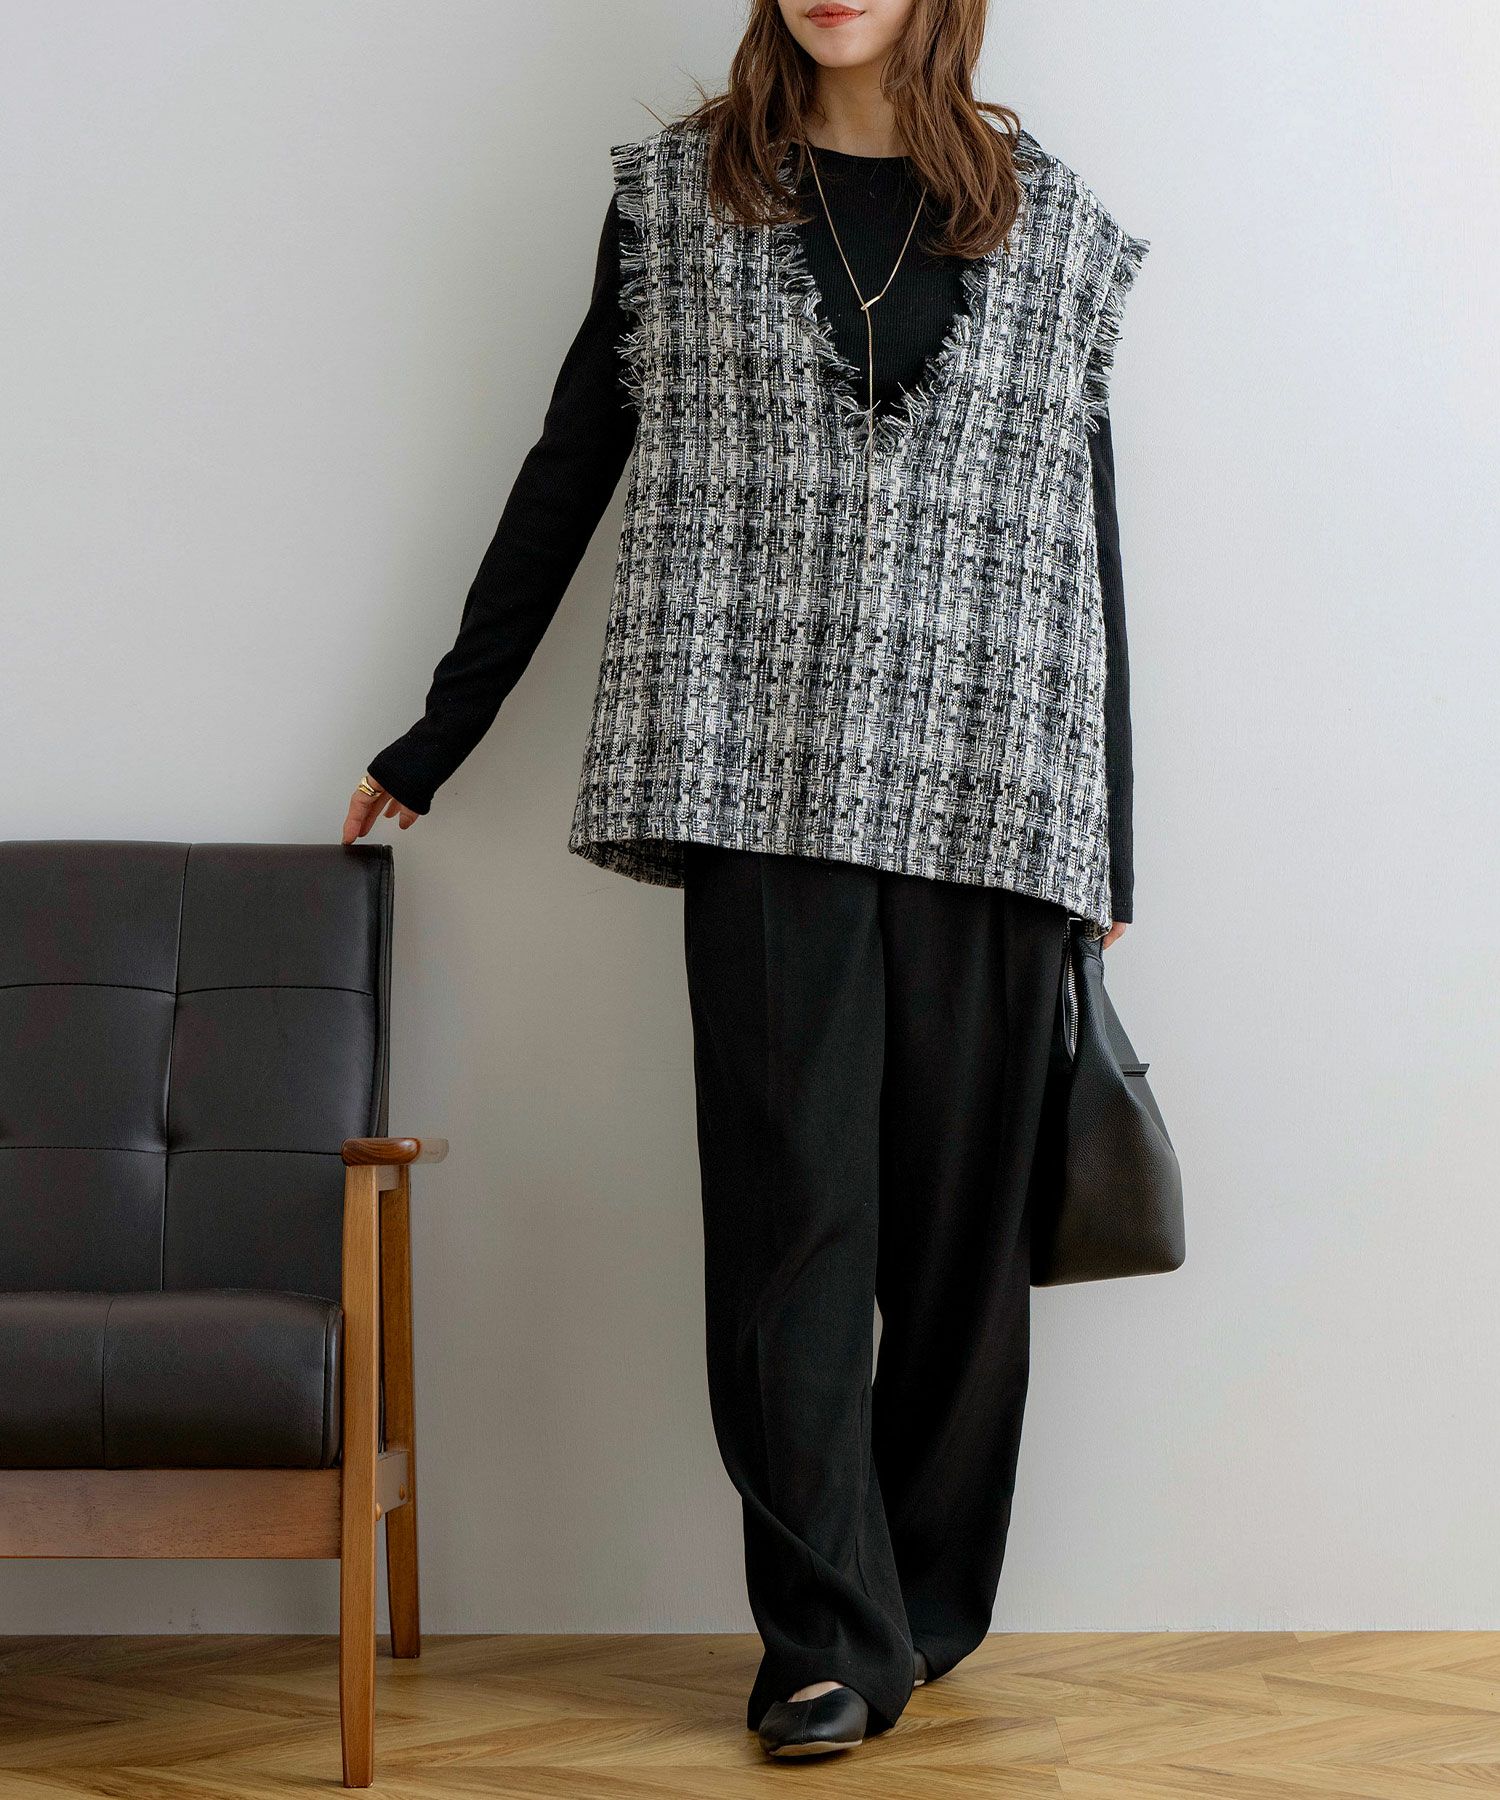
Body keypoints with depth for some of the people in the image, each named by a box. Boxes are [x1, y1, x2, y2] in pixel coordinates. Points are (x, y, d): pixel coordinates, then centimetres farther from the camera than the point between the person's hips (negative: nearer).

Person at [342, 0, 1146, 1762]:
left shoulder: (1052, 225, 11)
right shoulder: (676, 192, 10)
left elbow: (1090, 540, 12)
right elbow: (567, 473, 14)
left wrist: (1110, 851, 10)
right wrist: (436, 741, 16)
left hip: (988, 799, 1)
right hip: (765, 777, -1)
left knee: (962, 1214, 5)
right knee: (788, 1203, -4)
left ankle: (926, 1606, 20)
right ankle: (830, 1636, 4)